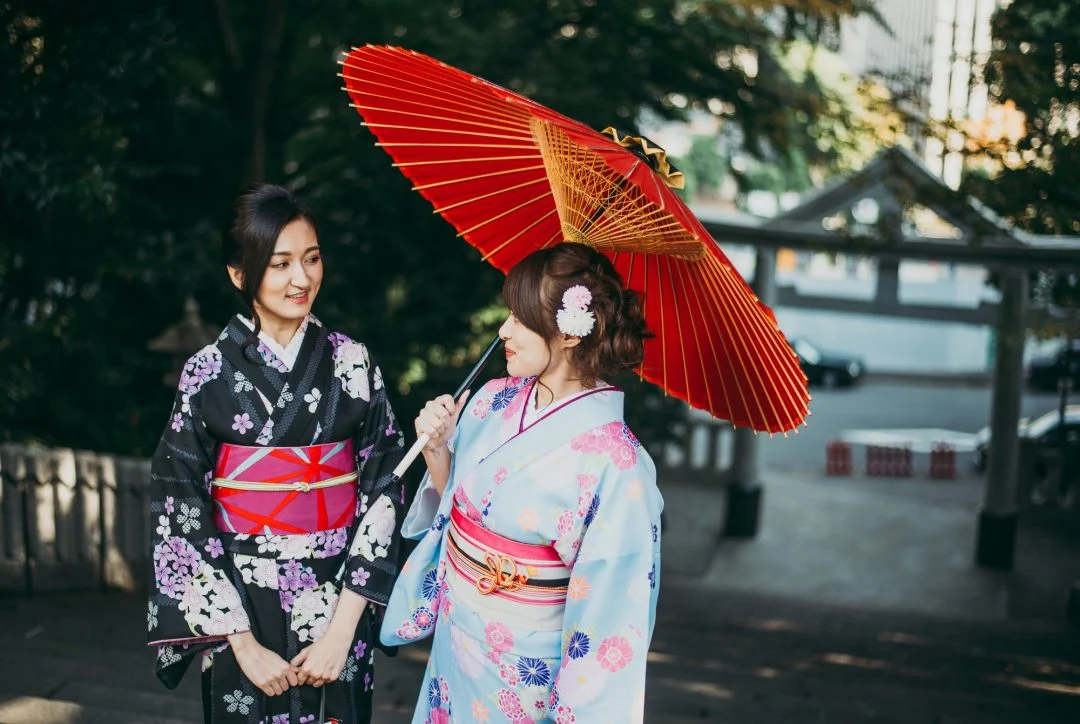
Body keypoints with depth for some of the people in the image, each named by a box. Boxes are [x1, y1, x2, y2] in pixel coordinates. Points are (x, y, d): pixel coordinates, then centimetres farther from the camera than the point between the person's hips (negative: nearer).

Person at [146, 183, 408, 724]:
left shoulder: (351, 363, -3)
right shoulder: (209, 372, -6)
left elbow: (382, 492, -4)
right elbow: (181, 515, -7)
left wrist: (343, 627, -11)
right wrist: (243, 643, -11)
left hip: (340, 604, 1)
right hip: (241, 611, -1)